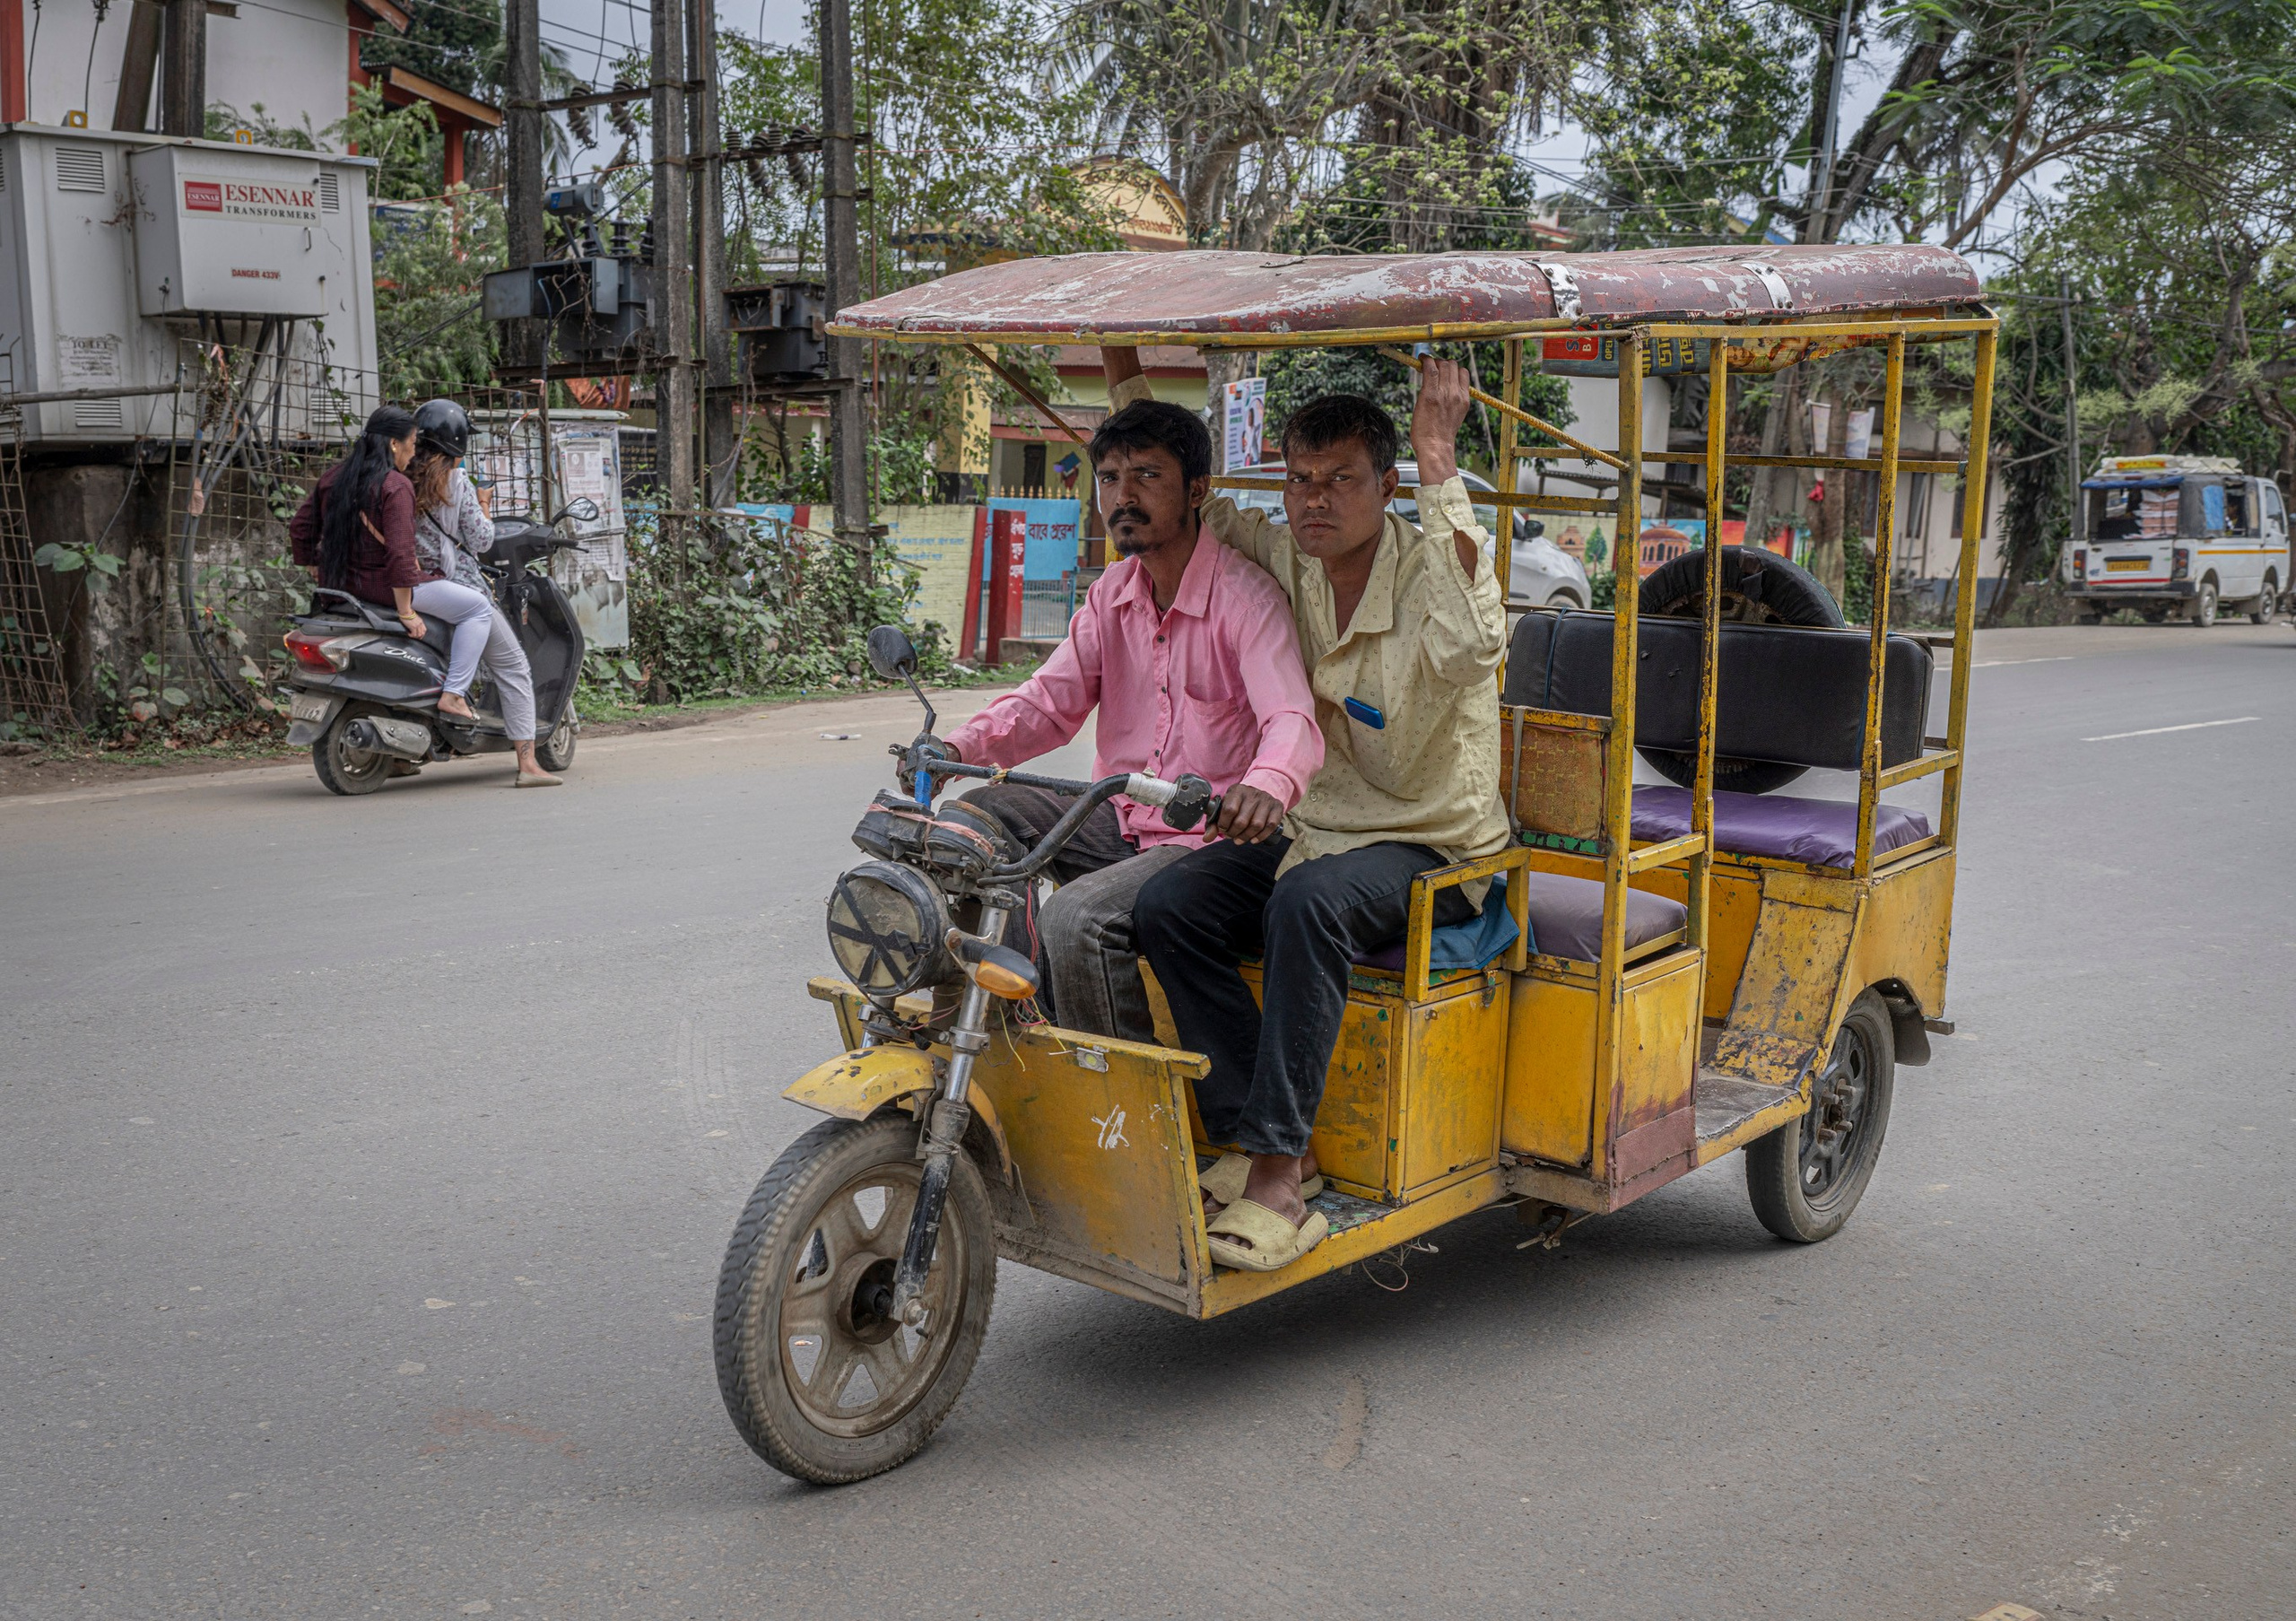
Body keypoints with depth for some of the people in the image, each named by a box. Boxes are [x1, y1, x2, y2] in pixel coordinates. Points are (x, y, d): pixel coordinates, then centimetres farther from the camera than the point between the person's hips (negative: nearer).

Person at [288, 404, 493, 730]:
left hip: (338, 581, 9)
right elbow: (399, 553, -24)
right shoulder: (395, 486, -17)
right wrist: (406, 613, -21)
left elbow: (299, 528, 12)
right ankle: (453, 696, -9)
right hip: (380, 585, -9)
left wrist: (314, 569, 25)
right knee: (479, 607, -2)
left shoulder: (333, 477, 7)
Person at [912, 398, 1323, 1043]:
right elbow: (1053, 698, 5)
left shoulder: (1244, 596, -14)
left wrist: (1265, 786, -53)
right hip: (1119, 817, 8)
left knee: (1077, 918, -29)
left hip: (1209, 837, -7)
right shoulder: (1113, 592, 10)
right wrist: (959, 747, -14)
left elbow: (1292, 721, -29)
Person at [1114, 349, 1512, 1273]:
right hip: (1309, 829, 6)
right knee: (1167, 904, -20)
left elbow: (1467, 648, -37)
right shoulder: (1280, 560, 5)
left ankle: (1278, 1174, -32)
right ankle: (1249, 1136, -17)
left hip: (1431, 849, -6)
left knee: (1309, 902, -37)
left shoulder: (1429, 568, -13)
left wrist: (1439, 464, -34)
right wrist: (1123, 374, 9)